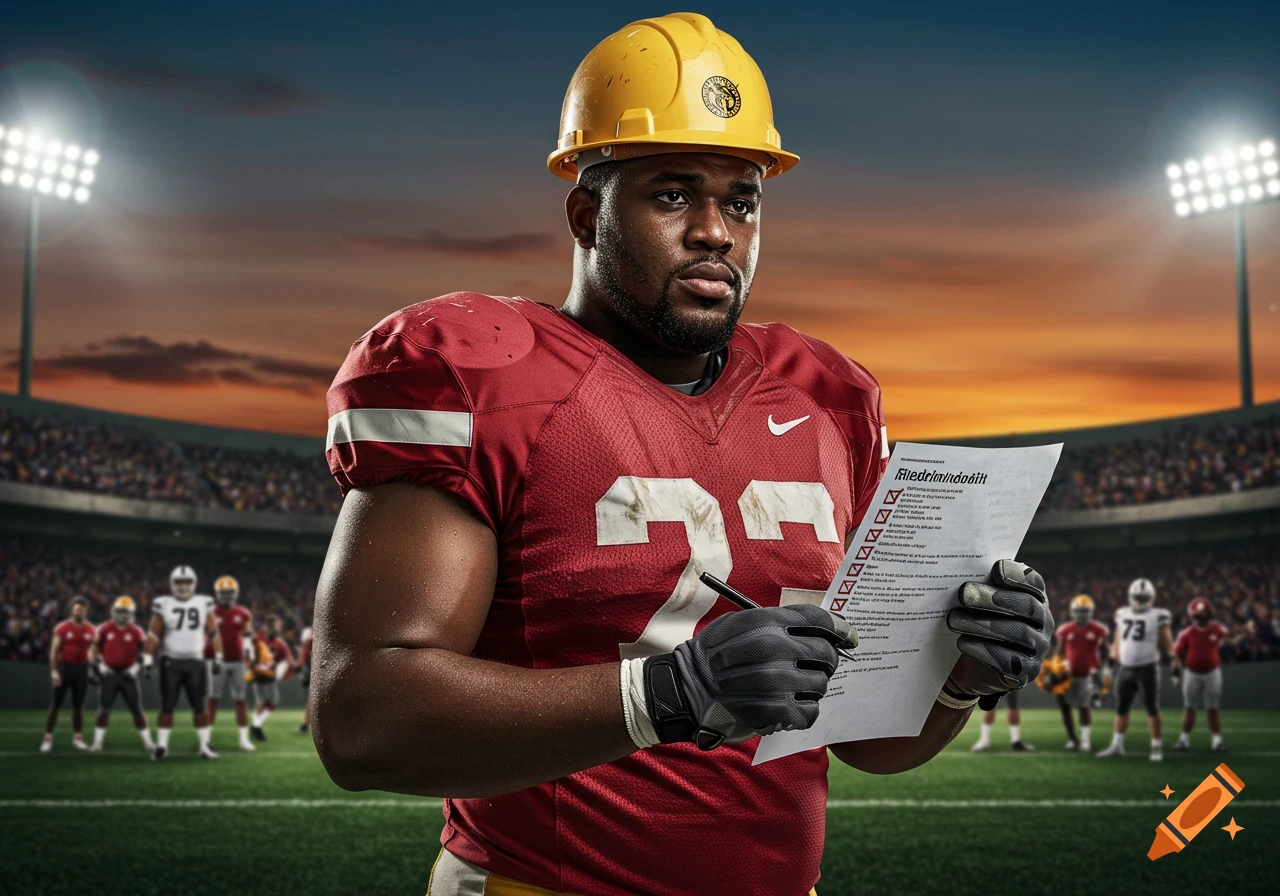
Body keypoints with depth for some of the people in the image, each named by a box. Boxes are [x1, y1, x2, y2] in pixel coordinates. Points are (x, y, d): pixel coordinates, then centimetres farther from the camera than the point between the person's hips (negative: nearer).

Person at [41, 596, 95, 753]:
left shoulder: (90, 630, 3)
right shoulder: (63, 628, -7)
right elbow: (54, 651, -7)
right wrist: (54, 671, -13)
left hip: (81, 669, 3)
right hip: (64, 667, -3)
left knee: (78, 705, 9)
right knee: (56, 704, -1)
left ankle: (77, 737, 16)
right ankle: (48, 737, 4)